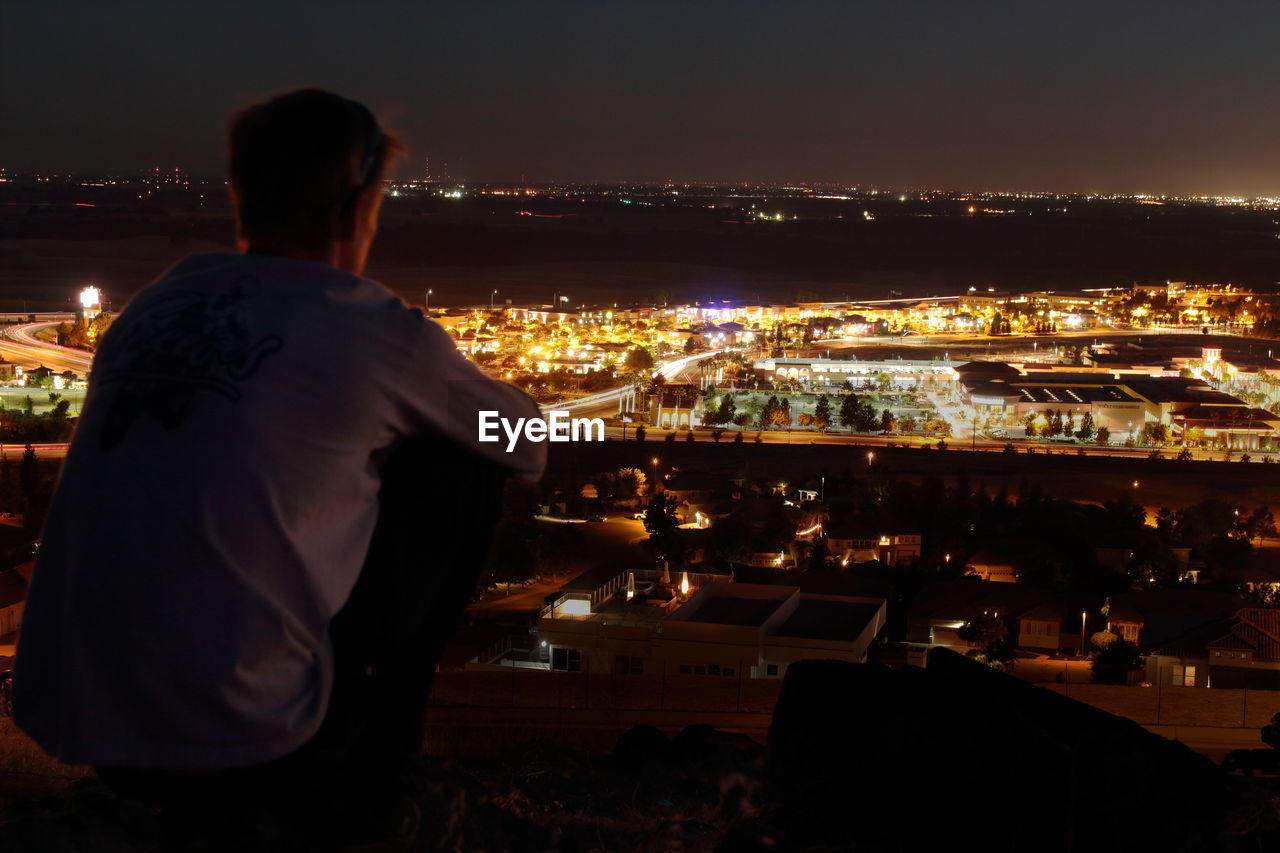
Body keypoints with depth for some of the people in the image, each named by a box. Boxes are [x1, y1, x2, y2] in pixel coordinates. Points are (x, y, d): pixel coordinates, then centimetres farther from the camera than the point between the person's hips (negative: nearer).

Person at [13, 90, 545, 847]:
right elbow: (529, 445, 13)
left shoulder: (149, 309, 9)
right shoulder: (376, 331, -6)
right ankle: (370, 769, 15)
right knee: (462, 469, 9)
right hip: (240, 746, -6)